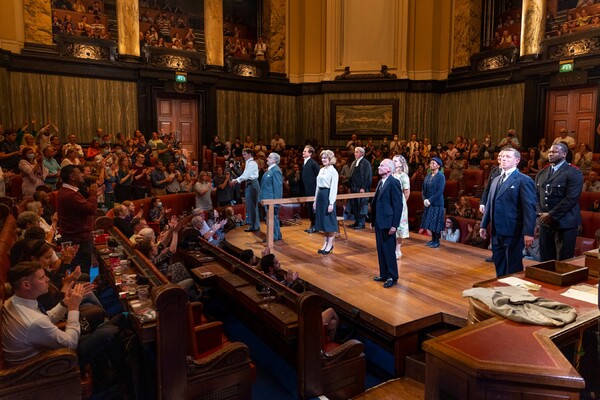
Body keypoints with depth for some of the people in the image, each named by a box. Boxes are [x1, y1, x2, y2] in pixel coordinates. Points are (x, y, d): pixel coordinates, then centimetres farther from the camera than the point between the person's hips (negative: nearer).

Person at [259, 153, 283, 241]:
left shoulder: (276, 171, -15)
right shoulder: (270, 170, 16)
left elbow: (278, 187, -20)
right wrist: (262, 197, 17)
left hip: (272, 199, -10)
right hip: (267, 199, 10)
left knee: (273, 217, -3)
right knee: (271, 218, 15)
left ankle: (275, 236, 6)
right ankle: (276, 235, 24)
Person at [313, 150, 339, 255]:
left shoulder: (333, 171, -10)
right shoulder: (321, 170, 13)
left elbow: (334, 188, -14)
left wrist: (331, 203, -17)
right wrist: (315, 200, 15)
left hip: (328, 196, -8)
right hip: (320, 196, 8)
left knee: (329, 220, 0)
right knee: (323, 220, 11)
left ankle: (330, 244, 10)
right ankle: (325, 243, 21)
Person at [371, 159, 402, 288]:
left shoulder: (393, 182, -14)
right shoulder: (381, 182, 14)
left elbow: (398, 205, -17)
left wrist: (394, 225, -19)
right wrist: (373, 220, 14)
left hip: (387, 223, -9)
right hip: (378, 222, 9)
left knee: (389, 251, 1)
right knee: (381, 250, 15)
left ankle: (392, 277, 12)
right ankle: (384, 275, 26)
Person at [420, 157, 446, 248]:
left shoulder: (441, 176, -9)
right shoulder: (428, 176, 10)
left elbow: (440, 191, -16)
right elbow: (424, 189, 11)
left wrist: (430, 200, -17)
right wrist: (425, 199, -3)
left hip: (437, 203, -6)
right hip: (428, 203, 6)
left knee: (436, 222, -1)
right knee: (430, 222, 10)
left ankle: (437, 241, 9)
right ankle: (433, 239, 21)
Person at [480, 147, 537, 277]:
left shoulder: (524, 180, -9)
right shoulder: (496, 180, 16)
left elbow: (529, 208, -14)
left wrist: (528, 233, -19)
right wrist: (484, 225, 15)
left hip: (513, 233, -7)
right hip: (496, 232, 7)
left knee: (513, 268, 4)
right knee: (499, 266, 16)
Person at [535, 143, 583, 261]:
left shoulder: (574, 173, -7)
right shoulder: (542, 173, 14)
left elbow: (571, 198, -16)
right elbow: (537, 195, 11)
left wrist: (552, 215, -17)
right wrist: (540, 213, -4)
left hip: (564, 222, -5)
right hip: (545, 221, 5)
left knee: (563, 260, 3)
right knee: (546, 258, 10)